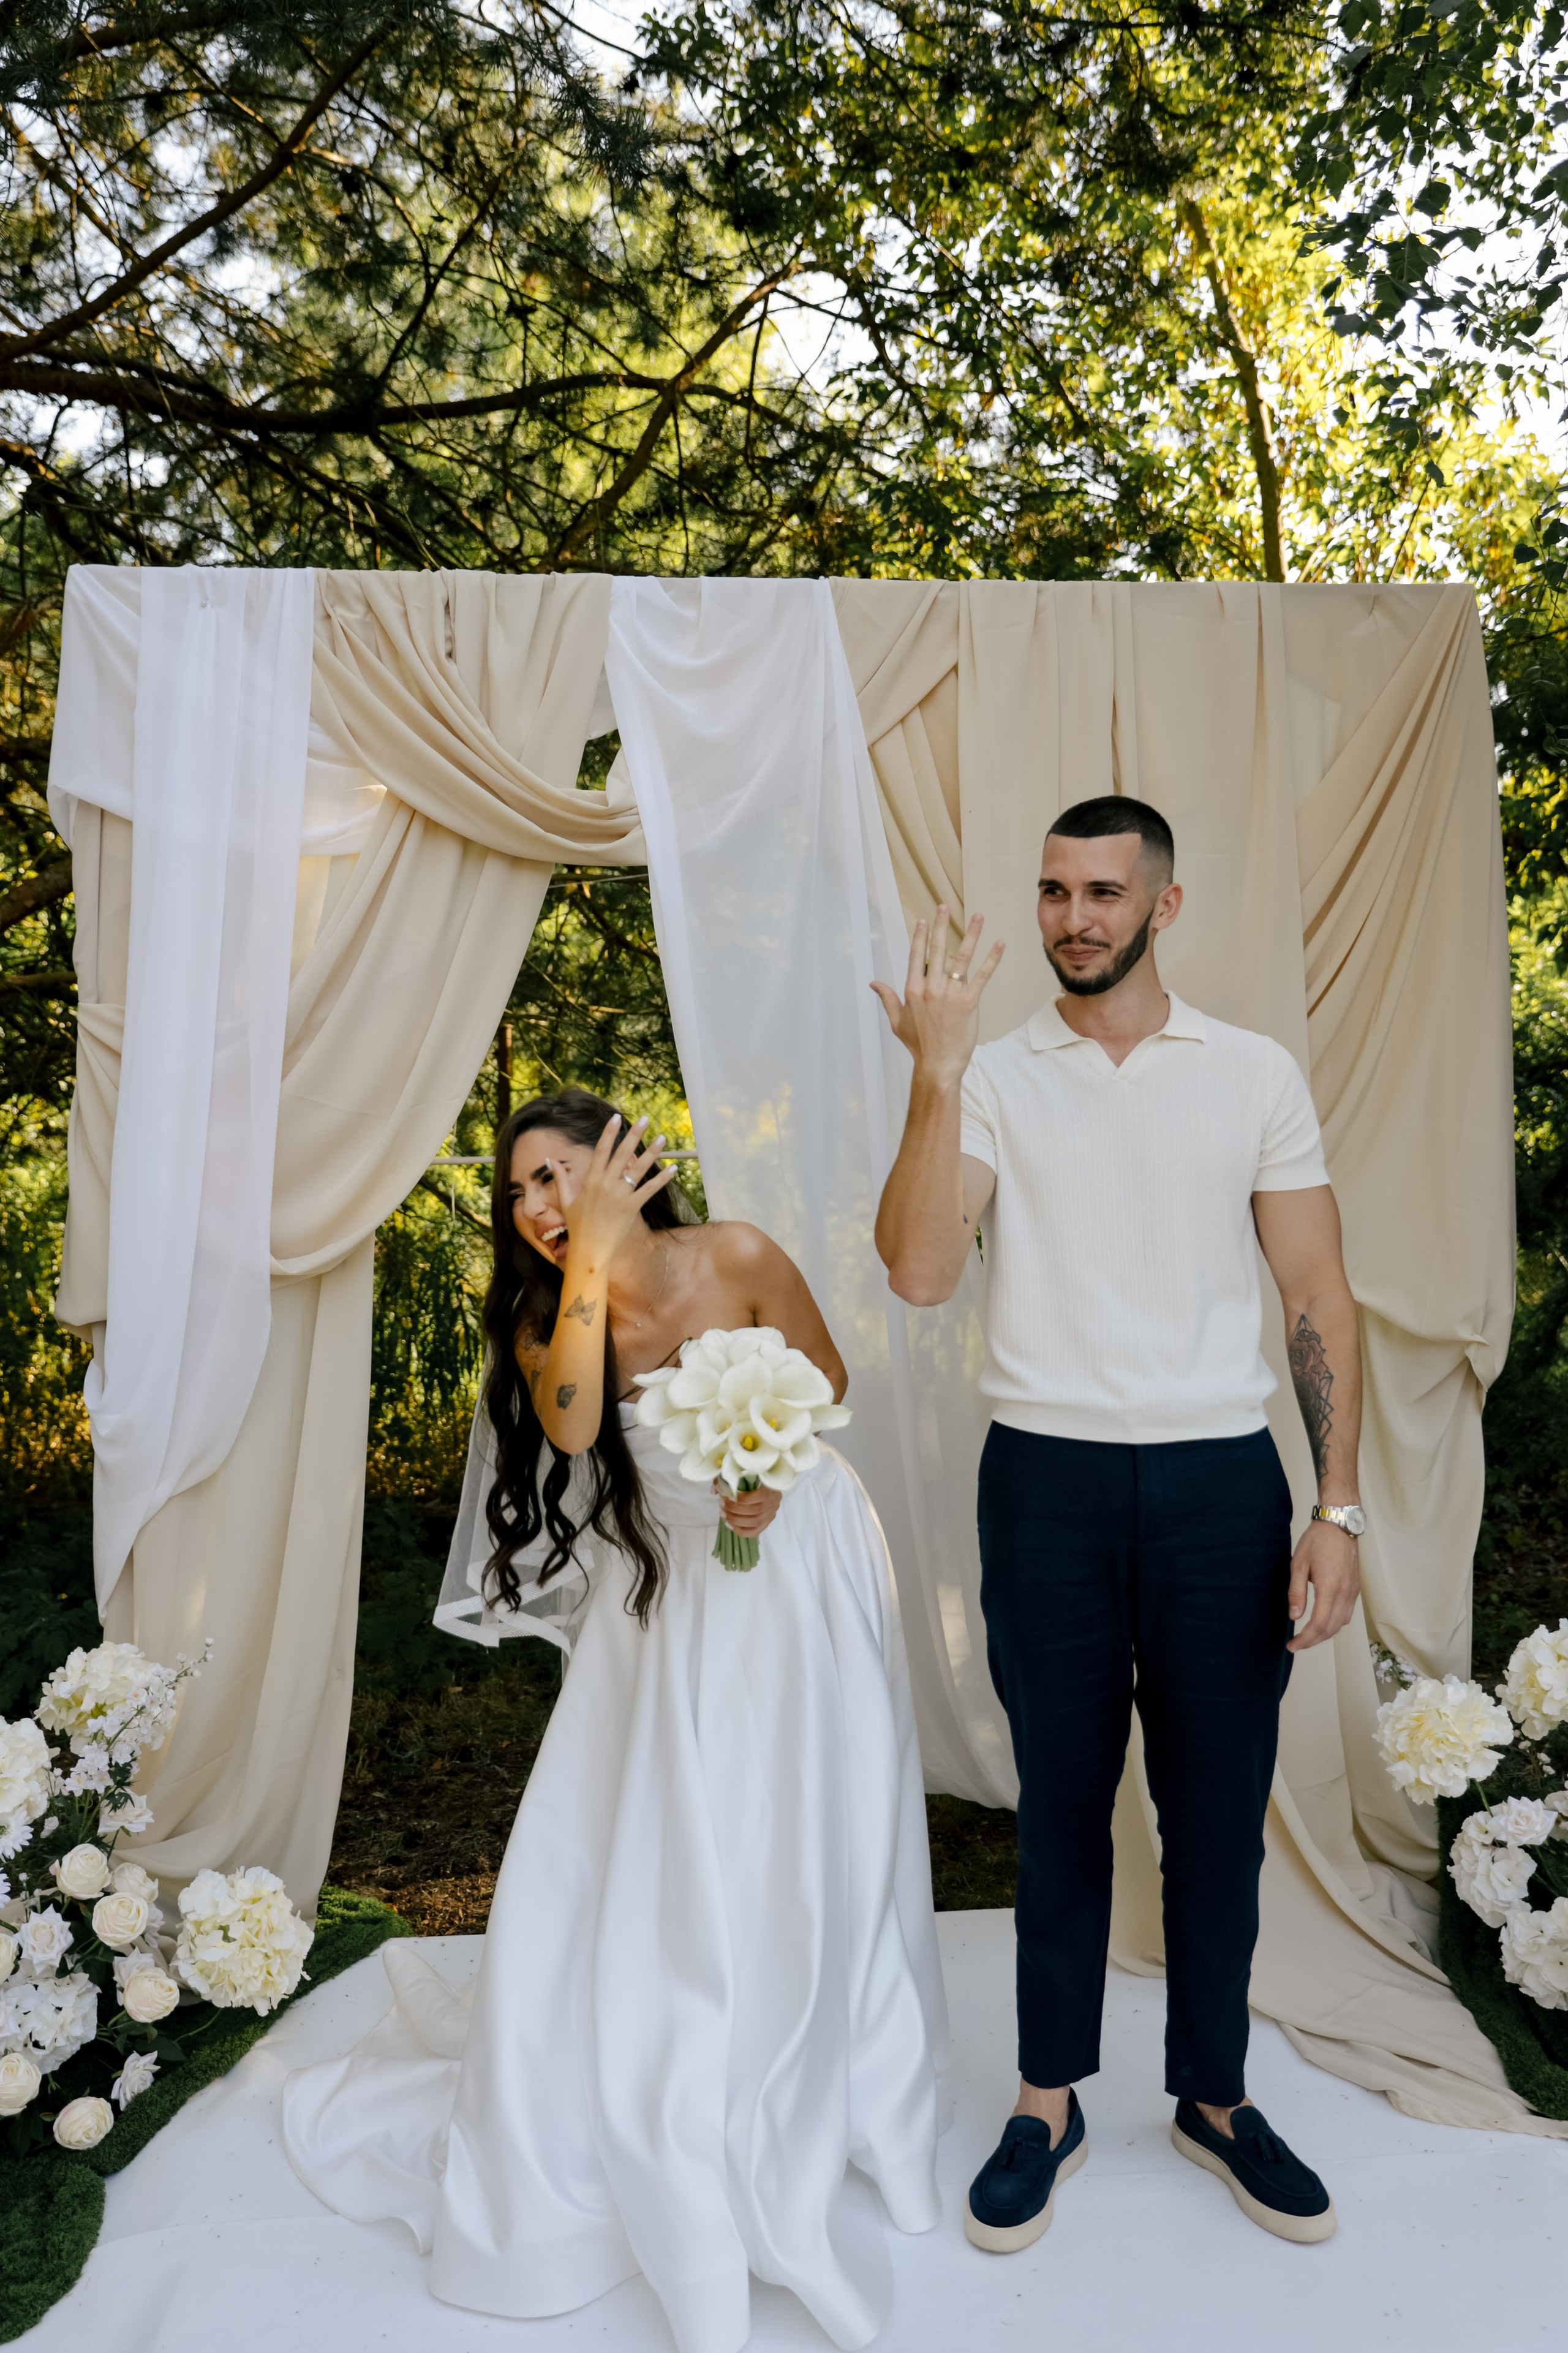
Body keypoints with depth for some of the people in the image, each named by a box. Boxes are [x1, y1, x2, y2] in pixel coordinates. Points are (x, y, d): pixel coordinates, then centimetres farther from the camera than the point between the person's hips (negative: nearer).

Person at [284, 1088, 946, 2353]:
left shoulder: (738, 1259, -16)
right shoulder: (547, 1314, -9)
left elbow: (827, 1376, -3)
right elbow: (571, 1422, -30)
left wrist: (776, 1470, -20)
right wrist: (594, 1251, -32)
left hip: (796, 1572, -2)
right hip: (666, 1597, 2)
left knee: (802, 1859, 8)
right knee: (631, 1857, 5)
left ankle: (815, 2101, 32)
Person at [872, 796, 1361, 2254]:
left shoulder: (1256, 1076, 3)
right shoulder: (992, 1079, 1)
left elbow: (1318, 1296, 3)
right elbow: (918, 1272, -12)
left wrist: (1338, 1506, -4)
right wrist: (937, 1067, -19)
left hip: (1221, 1481, 1)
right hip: (1049, 1480, 0)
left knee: (1219, 1807, 12)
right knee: (1062, 1805, 12)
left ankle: (1215, 2099, 34)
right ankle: (1048, 2107, 30)